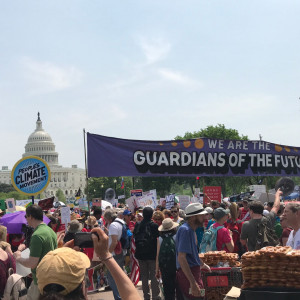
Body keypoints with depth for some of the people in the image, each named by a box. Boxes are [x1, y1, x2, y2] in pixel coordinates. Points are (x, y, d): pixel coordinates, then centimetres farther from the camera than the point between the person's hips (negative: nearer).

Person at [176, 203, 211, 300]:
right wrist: (193, 283, -30)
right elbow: (181, 258, -26)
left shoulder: (190, 230, 14)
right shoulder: (185, 230, -18)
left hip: (193, 271, 10)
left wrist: (202, 264, 41)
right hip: (188, 274, -10)